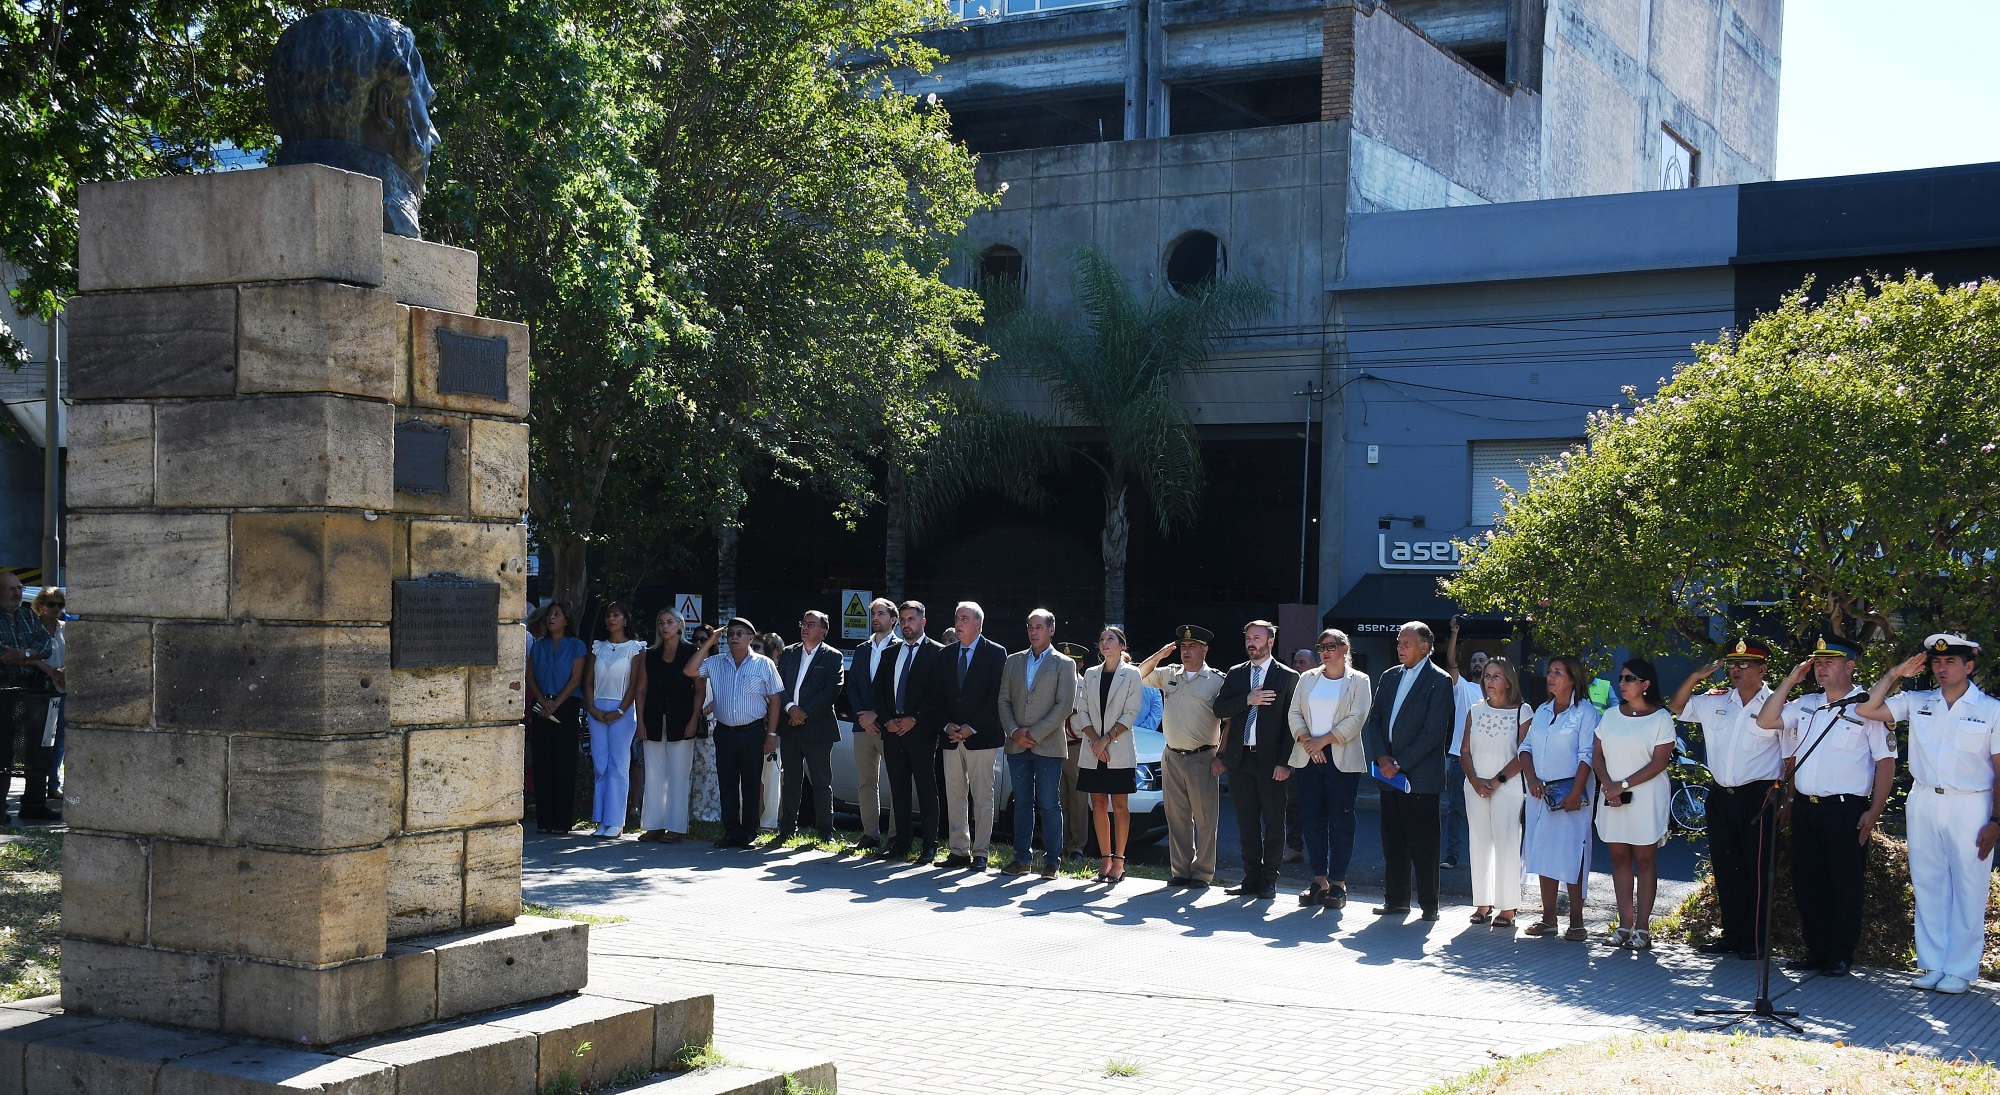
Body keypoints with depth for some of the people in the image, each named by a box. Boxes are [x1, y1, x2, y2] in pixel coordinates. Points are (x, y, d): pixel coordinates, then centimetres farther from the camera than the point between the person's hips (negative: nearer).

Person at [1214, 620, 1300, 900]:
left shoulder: (1287, 677, -1)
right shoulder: (1235, 673, 13)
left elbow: (1292, 722, -6)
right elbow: (1220, 708, 3)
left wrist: (1285, 762, -13)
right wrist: (1247, 700, -14)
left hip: (1271, 761, -4)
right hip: (1240, 760, 4)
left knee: (1273, 824, 1)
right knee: (1247, 824, 9)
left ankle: (1269, 881, 8)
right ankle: (1251, 879, 16)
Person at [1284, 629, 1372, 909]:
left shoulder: (1358, 681, 2)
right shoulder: (1307, 678, 14)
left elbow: (1356, 719, -8)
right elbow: (1294, 714, 8)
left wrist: (1322, 741, -13)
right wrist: (1307, 740, -9)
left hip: (1342, 760, -4)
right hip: (1308, 759, 4)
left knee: (1341, 821, -3)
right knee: (1313, 820, 4)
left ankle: (1338, 884, 1)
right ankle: (1319, 881, 9)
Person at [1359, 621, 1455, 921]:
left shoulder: (1439, 681, -4)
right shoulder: (1389, 677, 14)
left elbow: (1434, 731, -11)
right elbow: (1373, 720, 11)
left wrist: (1400, 764, -13)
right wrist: (1382, 758, -4)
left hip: (1420, 775, -6)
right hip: (1389, 773, 6)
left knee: (1423, 843, -2)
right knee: (1392, 840, 9)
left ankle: (1429, 904, 5)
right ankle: (1395, 899, 16)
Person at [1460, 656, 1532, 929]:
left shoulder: (1522, 712, -2)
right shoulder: (1475, 711, 10)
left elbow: (1524, 755, -8)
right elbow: (1465, 750, 7)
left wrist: (1497, 780, -13)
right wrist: (1475, 780, -8)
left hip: (1508, 786, -4)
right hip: (1476, 786, 4)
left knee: (1506, 845, -4)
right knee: (1479, 844, 5)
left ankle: (1507, 908, 0)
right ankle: (1483, 904, 11)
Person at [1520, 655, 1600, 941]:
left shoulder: (1585, 711, -4)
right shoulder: (1542, 711, 15)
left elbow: (1586, 756, -10)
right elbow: (1527, 746, 13)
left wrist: (1576, 793, -17)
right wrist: (1532, 779, -3)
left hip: (1569, 792, -6)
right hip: (1540, 793, 6)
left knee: (1570, 856, -7)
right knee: (1542, 853, 7)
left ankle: (1576, 922, -3)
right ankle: (1548, 918, 13)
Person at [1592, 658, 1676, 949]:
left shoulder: (1660, 718, -5)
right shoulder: (1611, 715, 11)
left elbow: (1660, 762, -11)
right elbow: (1597, 754, 7)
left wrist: (1624, 785, -16)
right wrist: (1609, 786, -9)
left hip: (1646, 797, -5)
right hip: (1612, 797, 5)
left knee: (1643, 860, -1)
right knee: (1619, 857, 5)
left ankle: (1642, 928, 1)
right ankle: (1624, 925, 9)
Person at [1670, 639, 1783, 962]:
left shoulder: (1777, 704, -4)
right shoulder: (1716, 702, 11)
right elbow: (1676, 706, 19)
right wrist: (1696, 677, 6)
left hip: (1758, 798, -6)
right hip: (1721, 798, 6)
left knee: (1757, 870, -2)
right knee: (1725, 869, 10)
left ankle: (1756, 941, 4)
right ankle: (1732, 936, 18)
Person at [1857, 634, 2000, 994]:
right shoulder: (1917, 703, 7)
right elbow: (1866, 709, 4)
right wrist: (1896, 674, 1)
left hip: (1969, 806, -3)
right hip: (1923, 803, 4)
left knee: (1968, 891, 0)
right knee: (1928, 887, 8)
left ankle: (1960, 970, 7)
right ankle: (1933, 965, 16)